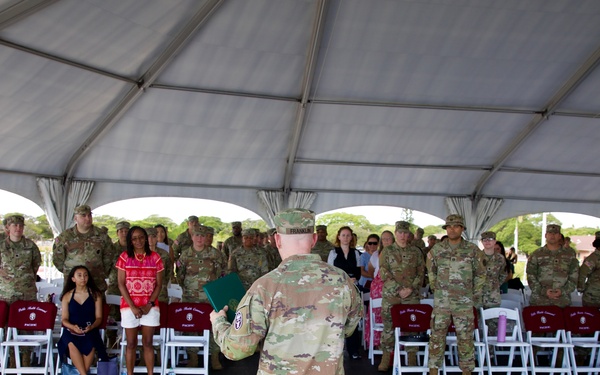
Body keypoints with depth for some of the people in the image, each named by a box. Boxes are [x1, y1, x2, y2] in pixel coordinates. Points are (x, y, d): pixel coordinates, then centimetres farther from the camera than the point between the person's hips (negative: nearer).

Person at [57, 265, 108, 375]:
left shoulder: (95, 295, 8)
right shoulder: (67, 296, 9)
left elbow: (99, 317, 5)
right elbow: (64, 319, 5)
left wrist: (91, 326, -17)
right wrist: (73, 327, -17)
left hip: (90, 330, 0)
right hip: (71, 330, 0)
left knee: (90, 346, -35)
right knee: (72, 345, -34)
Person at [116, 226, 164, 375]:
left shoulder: (155, 257, 2)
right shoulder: (124, 257, -1)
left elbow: (159, 284, 3)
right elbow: (121, 284, -3)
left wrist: (149, 304, -9)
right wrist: (132, 307, -10)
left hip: (150, 306, 1)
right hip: (129, 306, -1)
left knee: (148, 343, 4)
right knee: (131, 344, 5)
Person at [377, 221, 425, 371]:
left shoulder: (416, 251, 8)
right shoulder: (387, 251, 4)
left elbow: (421, 272, 6)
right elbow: (384, 273, -3)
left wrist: (411, 288, -8)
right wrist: (398, 290, -11)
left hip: (412, 295, 1)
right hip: (391, 295, -1)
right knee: (388, 325, 1)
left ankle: (412, 357, 11)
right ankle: (386, 356, 10)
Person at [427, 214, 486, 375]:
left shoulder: (472, 250, 0)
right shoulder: (437, 249, 4)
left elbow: (480, 274, 9)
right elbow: (431, 271, 19)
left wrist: (476, 296, 8)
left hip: (464, 303, -1)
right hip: (441, 302, 1)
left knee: (465, 337, 3)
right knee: (437, 335, 3)